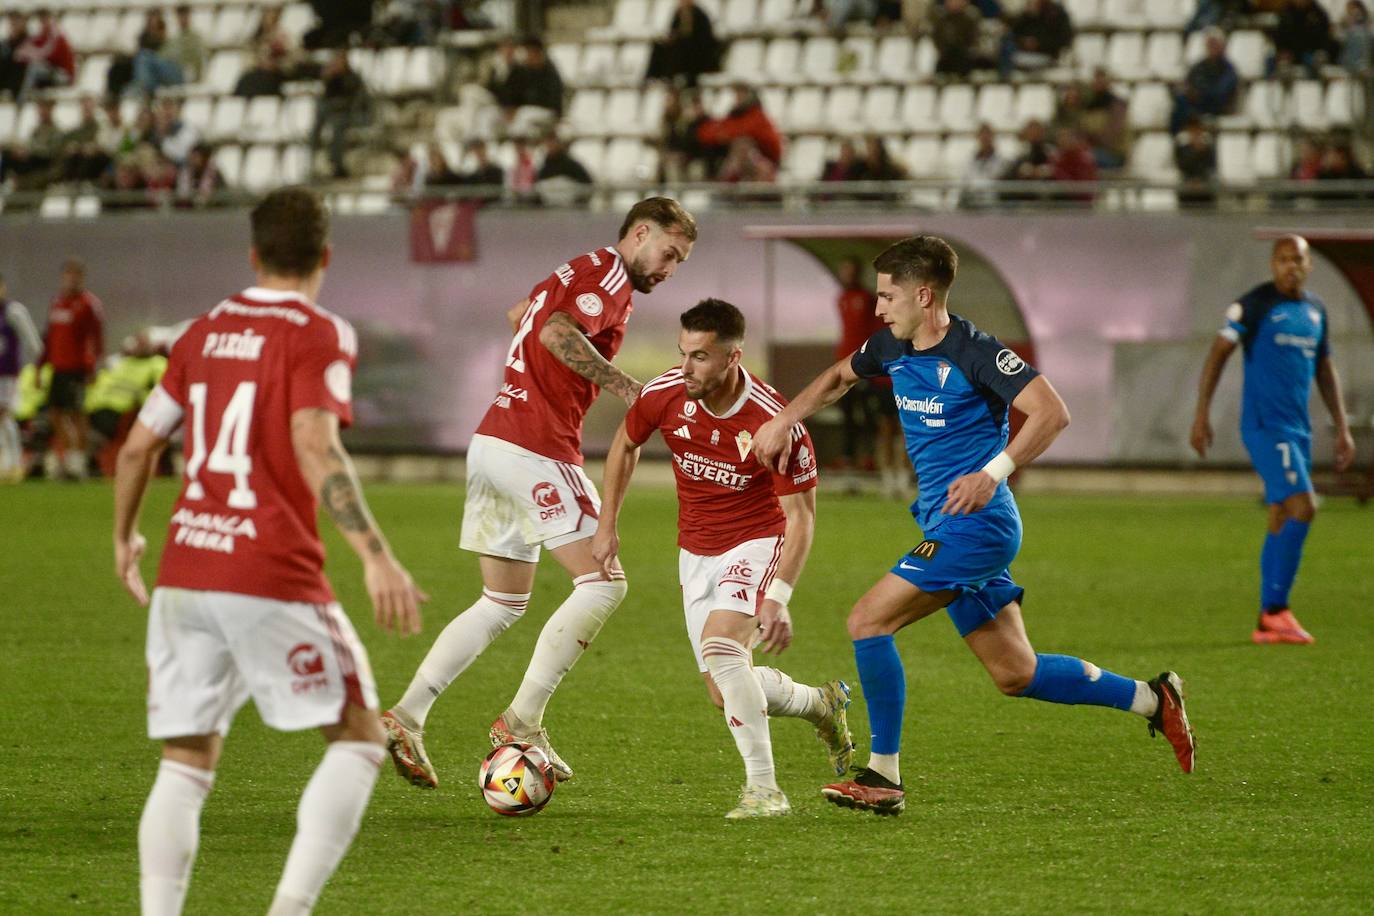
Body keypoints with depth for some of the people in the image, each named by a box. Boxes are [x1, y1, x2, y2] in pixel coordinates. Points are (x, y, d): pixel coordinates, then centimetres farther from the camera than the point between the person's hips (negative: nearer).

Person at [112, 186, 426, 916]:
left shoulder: (203, 333, 14)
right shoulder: (320, 335, -4)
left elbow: (138, 446, 17)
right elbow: (314, 447, -19)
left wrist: (125, 537, 34)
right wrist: (376, 556, -26)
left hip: (183, 576, 6)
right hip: (270, 579, -5)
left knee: (185, 765, 10)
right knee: (360, 737, 6)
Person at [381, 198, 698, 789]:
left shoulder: (579, 271, 21)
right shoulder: (609, 277, -7)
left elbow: (518, 315, 39)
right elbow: (557, 333, -24)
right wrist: (625, 386, -21)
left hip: (493, 441, 10)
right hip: (535, 447, -10)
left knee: (503, 604, 15)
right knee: (602, 584, -8)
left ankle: (405, 716, 9)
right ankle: (522, 722, -12)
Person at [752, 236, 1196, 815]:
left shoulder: (973, 353, -15)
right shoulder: (893, 349, 10)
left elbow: (1051, 412, -21)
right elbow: (839, 377, 31)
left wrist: (992, 474, -29)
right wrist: (783, 423, 19)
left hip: (975, 523, -9)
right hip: (947, 527, 9)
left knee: (868, 622, -13)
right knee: (1014, 674, 10)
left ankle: (883, 777, -8)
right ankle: (1151, 699, 21)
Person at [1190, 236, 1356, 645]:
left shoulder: (1316, 310, 14)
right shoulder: (1255, 304, -7)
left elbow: (1325, 370, 23)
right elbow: (1217, 354, -7)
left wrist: (1342, 428, 19)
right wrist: (1201, 416, -13)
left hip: (1298, 428, 7)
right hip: (1265, 425, -7)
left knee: (1282, 521, 7)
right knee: (1303, 507, -18)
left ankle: (1266, 624, 11)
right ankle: (1276, 609, -14)